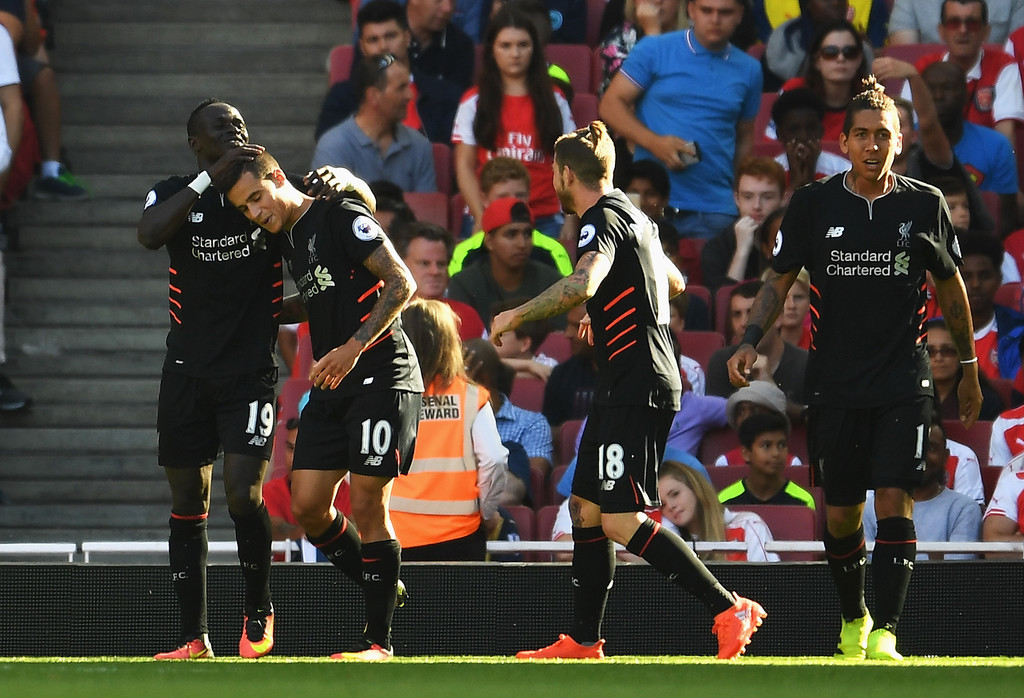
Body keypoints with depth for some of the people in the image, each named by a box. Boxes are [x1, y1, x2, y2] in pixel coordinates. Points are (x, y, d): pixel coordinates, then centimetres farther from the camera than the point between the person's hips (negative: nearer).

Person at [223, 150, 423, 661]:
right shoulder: (288, 238, 15)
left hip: (381, 376, -8)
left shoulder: (342, 216, -10)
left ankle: (379, 639, -1)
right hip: (331, 388, 8)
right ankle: (381, 592, 20)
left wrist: (354, 348, -22)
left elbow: (400, 284, -15)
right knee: (307, 505, 1)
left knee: (367, 505, -9)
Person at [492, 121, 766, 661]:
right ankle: (584, 641, 14)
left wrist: (517, 315, -20)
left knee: (622, 521, -14)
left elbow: (583, 285, -31)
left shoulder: (602, 220, -11)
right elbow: (674, 283, 37)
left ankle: (729, 609, -17)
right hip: (626, 388, 10)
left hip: (637, 388, -10)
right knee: (586, 506, 12)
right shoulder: (633, 216, 19)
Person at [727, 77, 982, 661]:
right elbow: (780, 281, 10)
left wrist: (969, 367, 19)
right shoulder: (814, 204, 1)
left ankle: (884, 633, -16)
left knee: (894, 502, -14)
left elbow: (951, 285, 14)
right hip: (835, 387, 1)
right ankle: (853, 619, 28)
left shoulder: (925, 206, 2)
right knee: (840, 514, 5)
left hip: (904, 385, -1)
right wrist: (751, 342, -6)